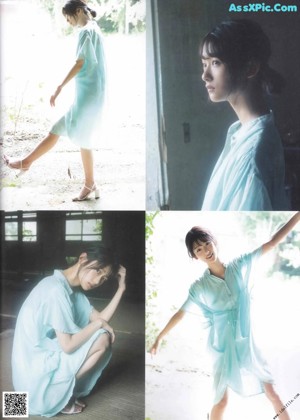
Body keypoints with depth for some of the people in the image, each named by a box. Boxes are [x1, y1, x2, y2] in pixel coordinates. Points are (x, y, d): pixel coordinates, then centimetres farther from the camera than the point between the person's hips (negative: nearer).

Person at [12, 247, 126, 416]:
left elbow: (101, 319, 4)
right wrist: (97, 323, -12)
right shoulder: (56, 289, -23)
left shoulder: (73, 288, 7)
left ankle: (63, 391, 10)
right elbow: (68, 345, -24)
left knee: (105, 337, 9)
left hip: (47, 355, 10)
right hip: (35, 369, -10)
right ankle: (57, 395, -1)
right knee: (102, 340, -13)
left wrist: (121, 288, 0)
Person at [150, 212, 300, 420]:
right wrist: (159, 338, 2)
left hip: (247, 343, 2)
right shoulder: (199, 287, -11)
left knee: (272, 392, 11)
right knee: (221, 400, 5)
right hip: (222, 347, -2)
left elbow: (272, 242, -5)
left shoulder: (240, 266, -6)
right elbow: (180, 313, -1)